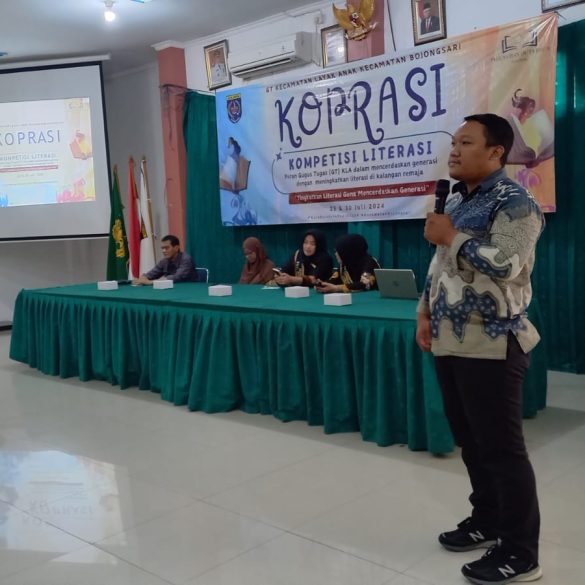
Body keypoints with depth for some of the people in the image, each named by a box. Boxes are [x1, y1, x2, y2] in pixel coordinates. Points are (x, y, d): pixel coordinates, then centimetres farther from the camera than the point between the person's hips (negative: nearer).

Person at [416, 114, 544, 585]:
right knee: (470, 440, 18)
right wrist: (425, 312, 10)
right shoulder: (455, 201, 15)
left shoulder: (515, 203, -12)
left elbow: (505, 265, -26)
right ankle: (487, 519, 35)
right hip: (450, 341, 9)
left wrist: (451, 237, -17)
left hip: (491, 346, -8)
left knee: (501, 447, -1)